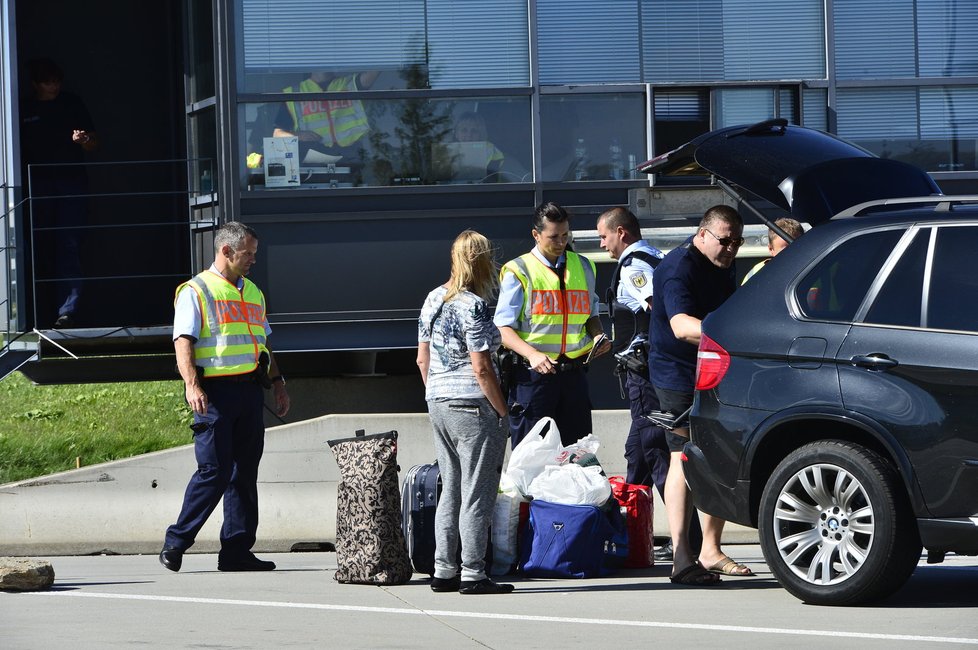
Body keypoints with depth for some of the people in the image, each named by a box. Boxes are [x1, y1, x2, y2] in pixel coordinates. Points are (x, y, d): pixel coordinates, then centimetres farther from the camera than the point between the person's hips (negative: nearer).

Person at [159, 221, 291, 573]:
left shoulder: (252, 292, 20)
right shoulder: (196, 291, -2)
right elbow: (183, 343, -10)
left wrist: (277, 381, 19)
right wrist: (192, 385, -23)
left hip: (250, 389, 7)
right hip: (215, 391, -7)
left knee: (245, 472, 5)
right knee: (215, 470, -10)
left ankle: (237, 550, 9)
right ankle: (176, 542, 0)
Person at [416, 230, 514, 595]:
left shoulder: (433, 299, 10)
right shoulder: (473, 306, -15)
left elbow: (422, 359, 15)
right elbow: (481, 367, -17)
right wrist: (503, 412, -10)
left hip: (438, 402, 8)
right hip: (473, 405, -8)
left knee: (450, 490, 14)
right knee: (477, 493, -3)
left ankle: (443, 571, 15)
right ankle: (473, 574, -2)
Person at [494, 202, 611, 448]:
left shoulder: (583, 268, 14)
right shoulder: (518, 272, -2)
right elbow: (503, 328, -8)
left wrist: (598, 336, 2)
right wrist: (533, 355, -24)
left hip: (574, 371, 5)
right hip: (533, 373, -4)